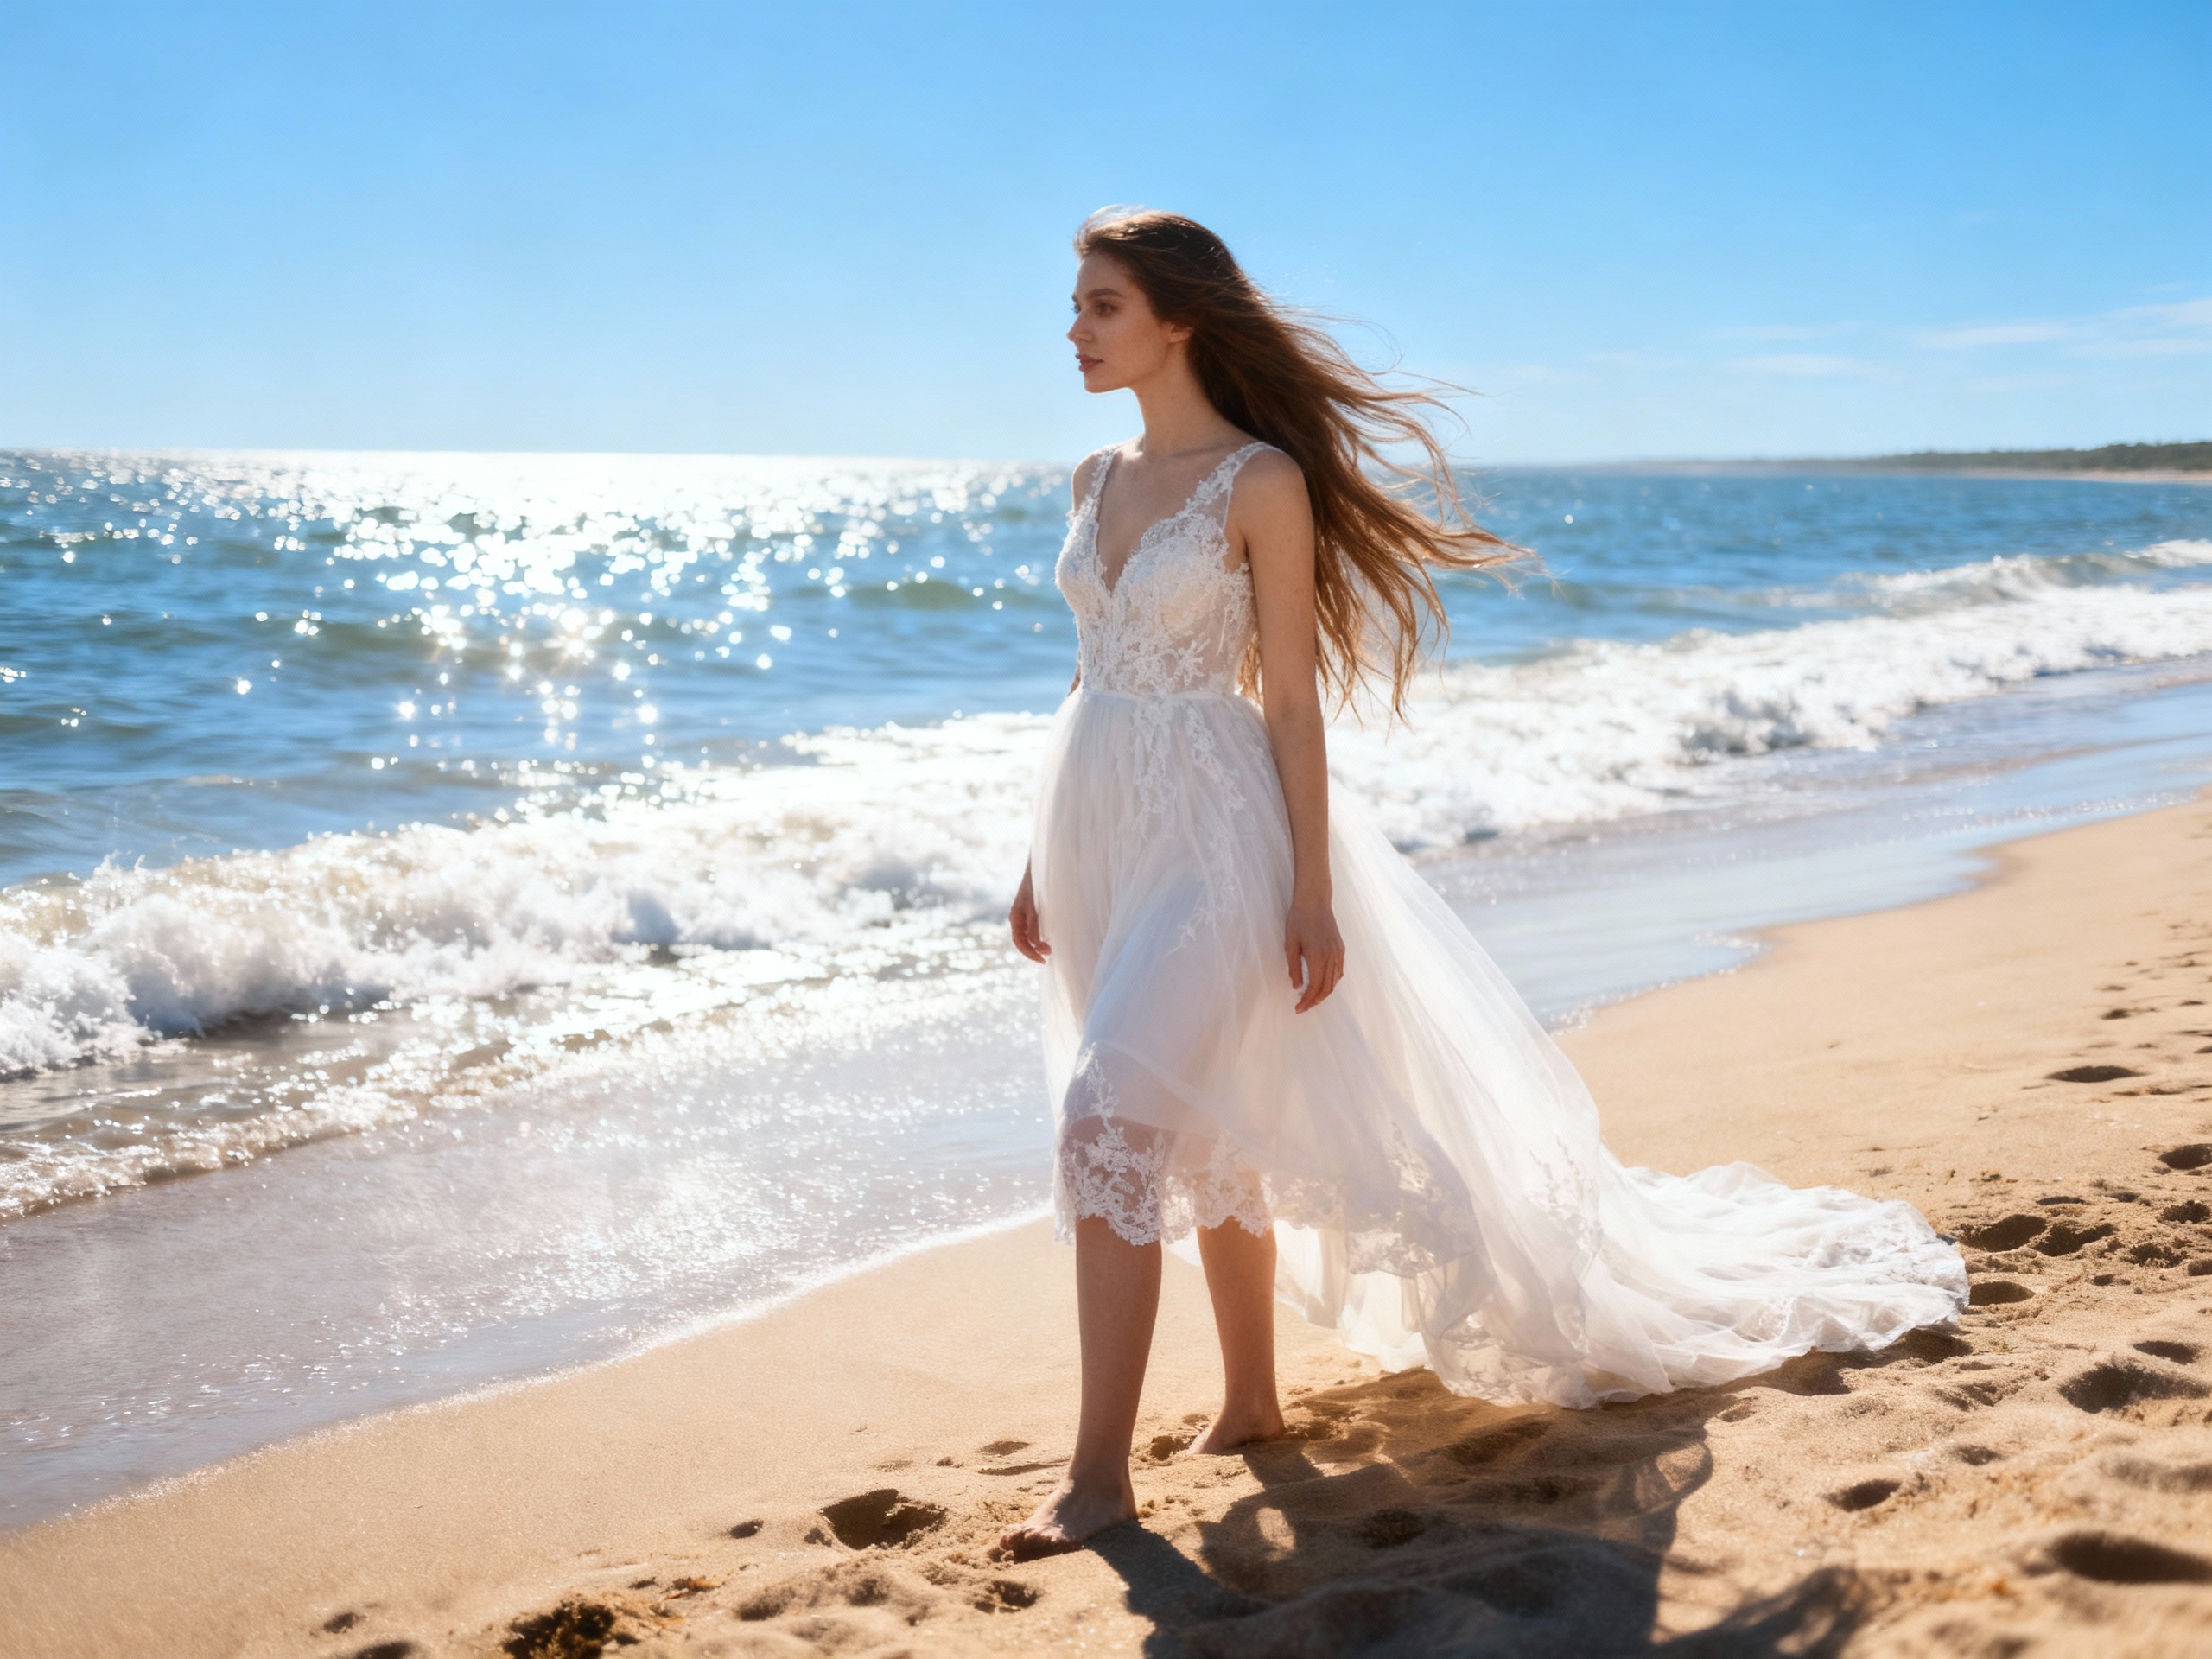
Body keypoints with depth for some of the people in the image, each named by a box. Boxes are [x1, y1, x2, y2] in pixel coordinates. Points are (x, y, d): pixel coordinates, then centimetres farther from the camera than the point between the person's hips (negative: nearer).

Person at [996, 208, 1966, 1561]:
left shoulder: (1260, 481, -10)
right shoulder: (1100, 481, 11)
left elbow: (1293, 698, -11)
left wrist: (1312, 889, -13)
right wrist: (1042, 858, 17)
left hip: (1211, 827, -8)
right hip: (1101, 824, 8)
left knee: (1111, 1116, -18)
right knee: (1206, 1126, 16)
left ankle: (1101, 1471, -11)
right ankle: (1252, 1397, 30)